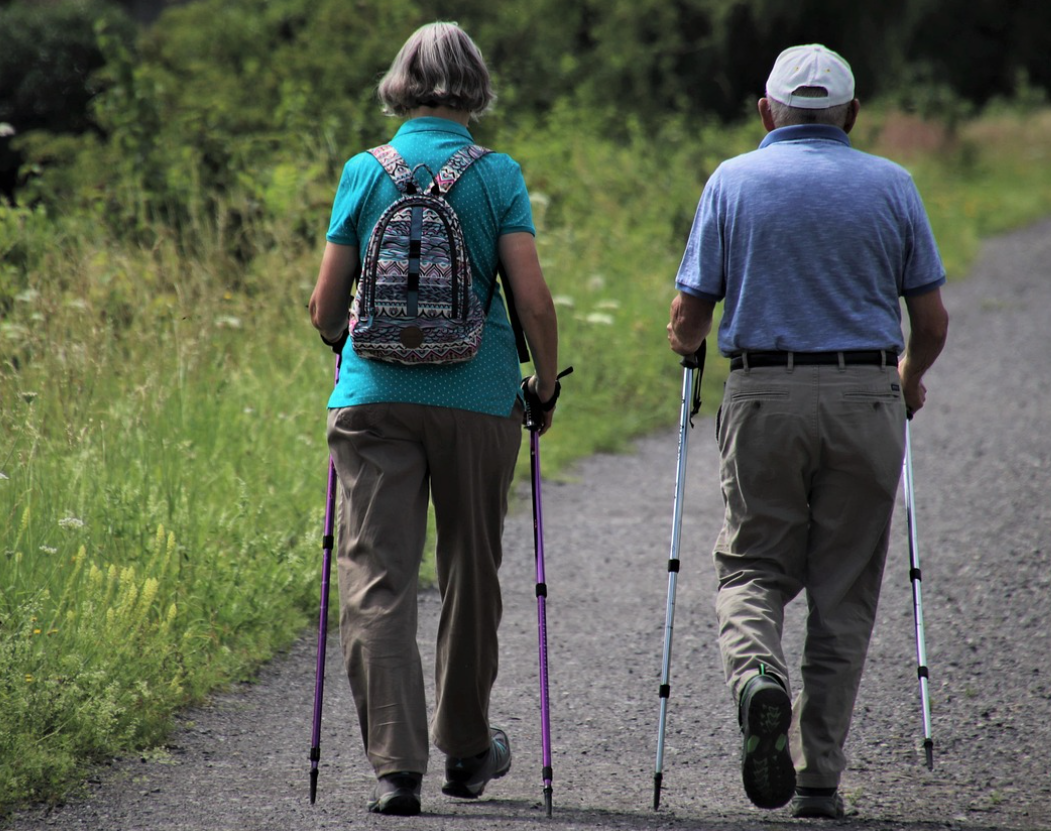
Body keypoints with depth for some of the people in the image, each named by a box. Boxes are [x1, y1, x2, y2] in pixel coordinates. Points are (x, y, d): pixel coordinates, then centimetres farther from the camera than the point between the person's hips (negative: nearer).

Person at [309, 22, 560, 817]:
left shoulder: (364, 173, 2)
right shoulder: (498, 177, -1)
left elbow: (325, 307, 4)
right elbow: (534, 301, -9)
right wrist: (547, 385, 8)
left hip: (375, 395, 0)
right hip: (478, 396, 0)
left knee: (377, 579, -2)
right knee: (471, 573, 16)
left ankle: (396, 763, -15)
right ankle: (466, 750, 31)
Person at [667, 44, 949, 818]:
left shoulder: (733, 181, 3)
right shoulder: (891, 185, 5)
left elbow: (688, 318, 1)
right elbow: (932, 320, 6)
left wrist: (688, 346, 25)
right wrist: (911, 378, 26)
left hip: (764, 397, -1)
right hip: (866, 399, 1)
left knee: (753, 566, 11)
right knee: (844, 595, 8)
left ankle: (758, 676, -20)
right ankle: (818, 777, 7)